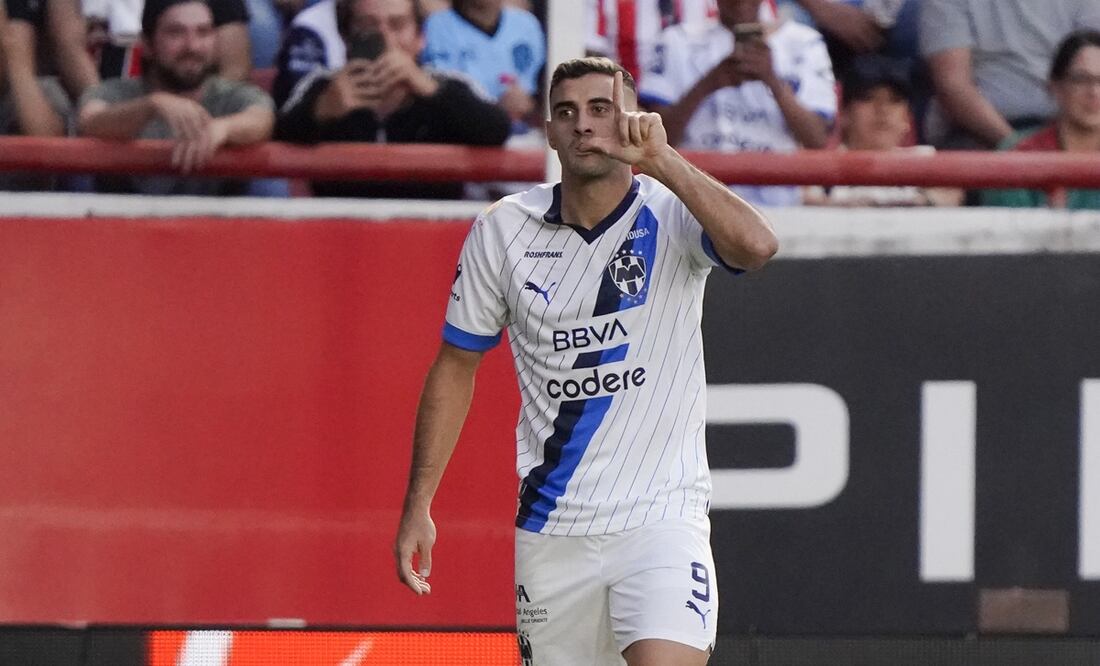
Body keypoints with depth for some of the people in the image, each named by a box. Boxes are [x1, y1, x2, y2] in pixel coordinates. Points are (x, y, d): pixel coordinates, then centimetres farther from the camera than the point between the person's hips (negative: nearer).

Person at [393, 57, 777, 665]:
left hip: (662, 518, -3)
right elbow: (456, 366, 11)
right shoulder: (502, 232, 2)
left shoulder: (671, 217, -6)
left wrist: (659, 159, -32)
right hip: (549, 534, 3)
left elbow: (755, 246, -28)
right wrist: (418, 507, 9)